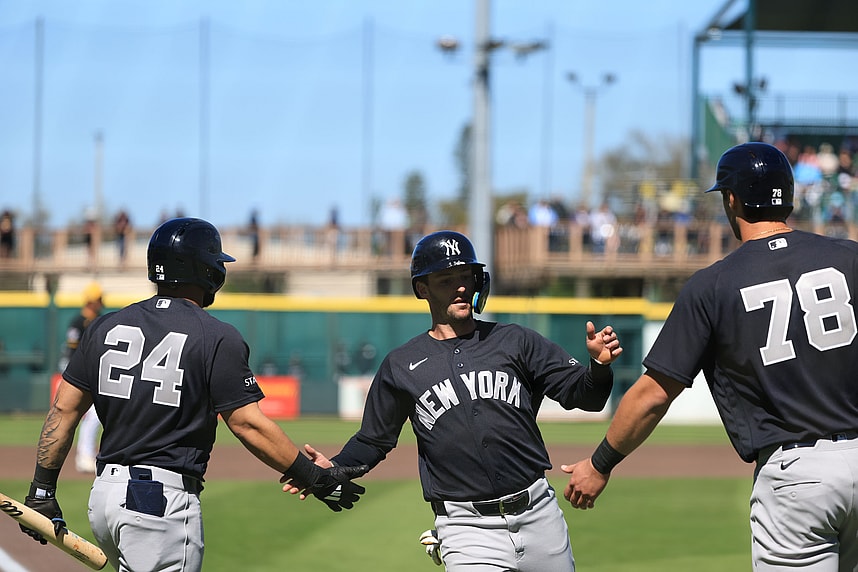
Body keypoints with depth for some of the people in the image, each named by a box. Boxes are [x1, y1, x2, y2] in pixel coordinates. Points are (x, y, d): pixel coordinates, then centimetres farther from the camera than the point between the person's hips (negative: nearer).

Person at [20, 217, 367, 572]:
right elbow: (249, 425, -10)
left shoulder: (106, 328, 9)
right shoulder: (217, 339, -7)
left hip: (104, 492, 7)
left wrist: (42, 490, 12)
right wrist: (316, 479, -2)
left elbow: (63, 410, 8)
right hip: (163, 501, -7)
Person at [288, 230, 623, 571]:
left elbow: (581, 393, 3)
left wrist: (599, 365, -19)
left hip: (538, 515, 2)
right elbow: (373, 440, 13)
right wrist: (333, 469, -6)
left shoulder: (515, 342, 7)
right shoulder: (401, 366, 7)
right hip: (467, 527, -2)